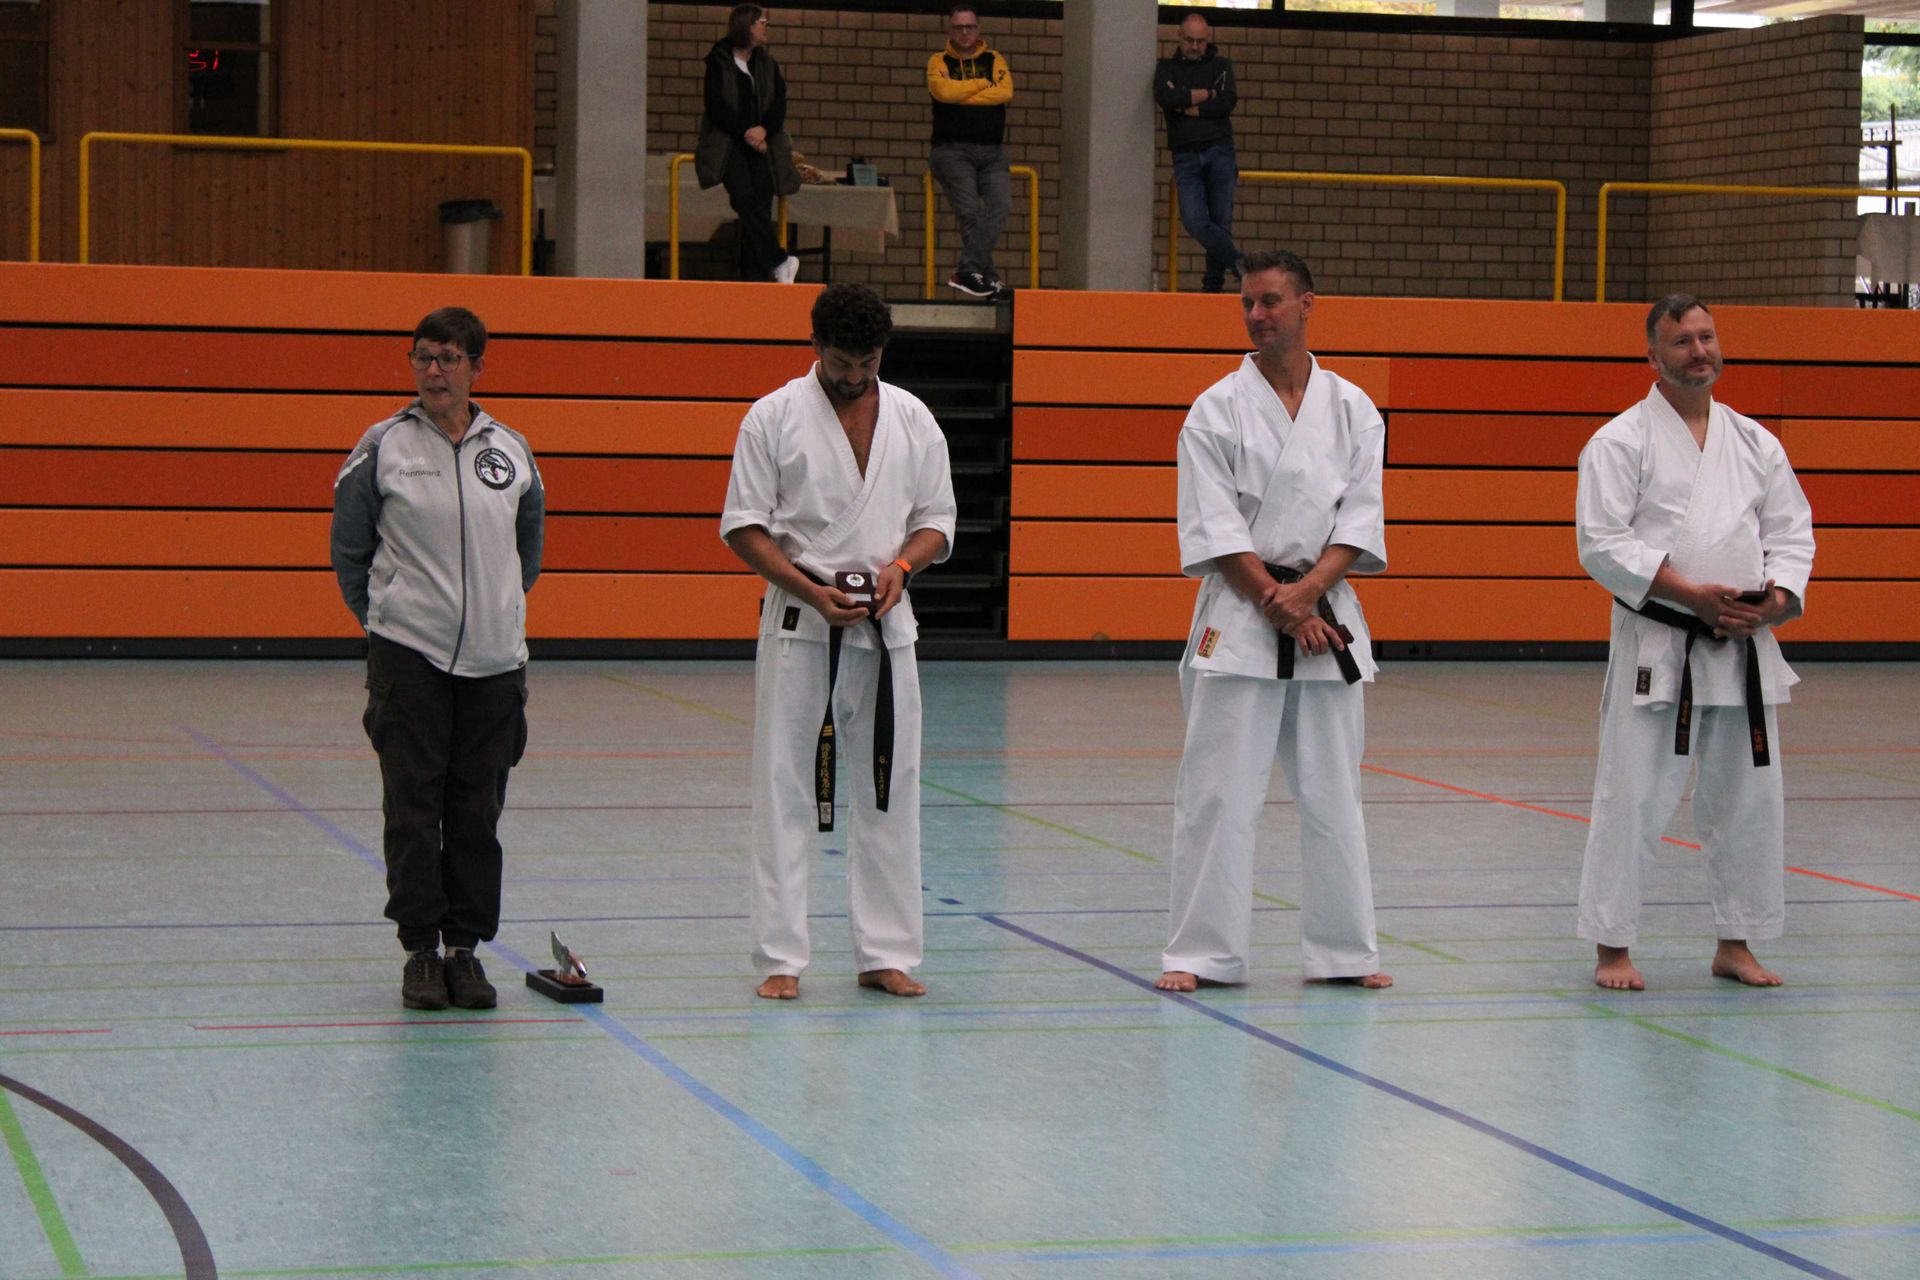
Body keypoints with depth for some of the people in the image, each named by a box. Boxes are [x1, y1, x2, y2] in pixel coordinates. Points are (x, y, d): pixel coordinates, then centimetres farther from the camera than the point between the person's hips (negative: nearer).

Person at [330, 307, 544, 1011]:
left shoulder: (511, 450, 6)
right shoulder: (384, 446, -1)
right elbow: (349, 548, 8)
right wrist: (382, 615, 9)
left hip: (493, 657, 2)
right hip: (408, 654, -2)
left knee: (477, 809, 5)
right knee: (413, 806, -2)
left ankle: (465, 948, 14)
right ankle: (421, 951, 6)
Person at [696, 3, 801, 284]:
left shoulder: (767, 64, 16)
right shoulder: (719, 62, 3)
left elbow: (779, 105, 7)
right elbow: (716, 106, -5)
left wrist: (763, 130, -11)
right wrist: (745, 133, -13)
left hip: (762, 144, 4)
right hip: (729, 143, -4)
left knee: (760, 207, -8)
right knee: (746, 199, -23)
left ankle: (754, 277, -8)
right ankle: (780, 261, -23)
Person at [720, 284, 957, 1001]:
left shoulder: (912, 420, 7)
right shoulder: (775, 416, -2)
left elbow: (936, 521, 12)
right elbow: (743, 525, -3)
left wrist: (899, 567, -9)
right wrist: (810, 590, -15)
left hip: (885, 622, 3)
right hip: (799, 624, -3)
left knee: (890, 787, 6)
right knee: (784, 787, -2)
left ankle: (886, 954, 14)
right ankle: (780, 958, 3)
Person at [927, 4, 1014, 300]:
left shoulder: (994, 60, 15)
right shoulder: (939, 62, 10)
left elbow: (1005, 93, -5)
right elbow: (944, 91, -12)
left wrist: (962, 96, -6)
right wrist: (983, 84, -1)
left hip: (991, 151, 2)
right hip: (952, 150, -2)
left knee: (997, 208, -18)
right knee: (969, 212, -15)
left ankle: (968, 272, -21)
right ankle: (988, 277, -16)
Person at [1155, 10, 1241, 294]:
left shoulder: (1220, 66, 11)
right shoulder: (1167, 68, 13)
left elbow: (1227, 103, -7)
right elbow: (1164, 98, -9)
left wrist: (1185, 107, -6)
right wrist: (1207, 94, -4)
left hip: (1219, 153, 0)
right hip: (1186, 156, 0)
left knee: (1221, 222, -2)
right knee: (1194, 221, -17)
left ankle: (1214, 283, 8)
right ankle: (1241, 265, -8)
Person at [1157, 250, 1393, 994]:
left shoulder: (1352, 409, 6)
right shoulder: (1217, 410, -2)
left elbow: (1361, 516, 1)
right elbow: (1215, 528, -7)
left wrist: (1308, 592, -13)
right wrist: (1277, 604, -14)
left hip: (1326, 615, 3)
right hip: (1240, 617, -3)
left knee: (1332, 794, 8)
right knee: (1217, 793, -4)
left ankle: (1342, 951, 17)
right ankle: (1202, 954, 3)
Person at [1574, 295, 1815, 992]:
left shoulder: (1755, 443, 11)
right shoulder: (1622, 441, -5)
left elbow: (1791, 533, 11)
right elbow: (1603, 542, -12)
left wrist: (1775, 599, -9)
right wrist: (1692, 594, -19)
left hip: (1743, 646, 5)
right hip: (1657, 646, -5)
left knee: (1748, 800, 9)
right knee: (1631, 798, -5)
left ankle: (1735, 945, 22)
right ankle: (1612, 948, 4)